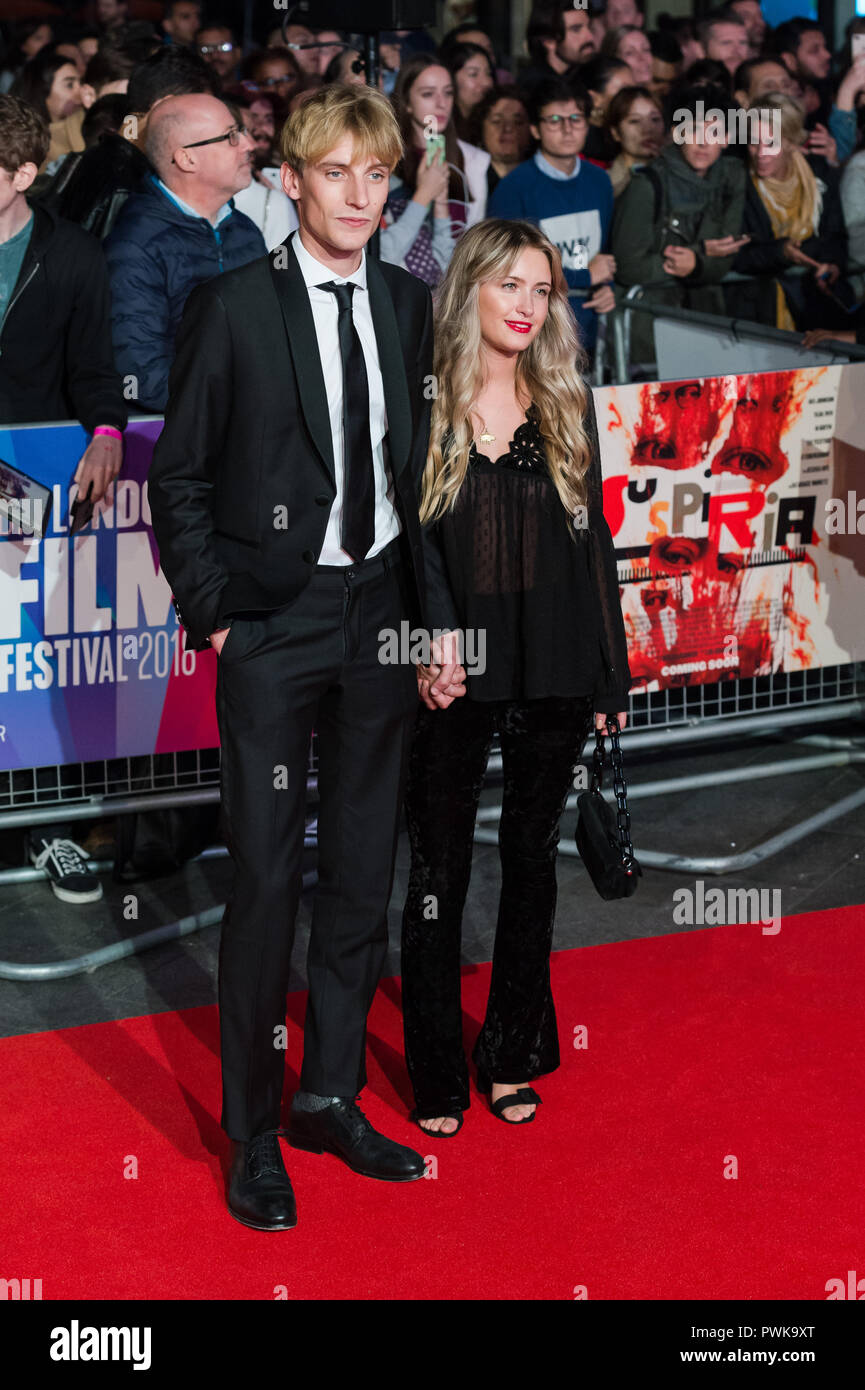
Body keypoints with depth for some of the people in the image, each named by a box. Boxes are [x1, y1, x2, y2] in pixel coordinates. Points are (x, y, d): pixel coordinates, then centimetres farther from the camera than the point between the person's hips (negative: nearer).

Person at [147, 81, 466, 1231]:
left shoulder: (409, 306, 7)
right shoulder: (232, 308, -6)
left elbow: (421, 470, 10)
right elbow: (179, 479, -2)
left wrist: (439, 615, 5)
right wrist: (214, 614, -8)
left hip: (382, 615, 4)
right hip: (272, 626, -4)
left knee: (363, 874, 11)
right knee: (266, 880, -1)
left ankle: (332, 1097, 27)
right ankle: (254, 1132, 14)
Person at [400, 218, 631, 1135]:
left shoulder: (568, 405, 6)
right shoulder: (418, 402, -3)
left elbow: (592, 540, 8)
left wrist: (611, 674, 7)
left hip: (552, 677, 3)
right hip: (449, 675, -3)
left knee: (531, 860, 12)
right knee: (438, 871, 4)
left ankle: (512, 1059, 26)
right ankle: (437, 1076, 16)